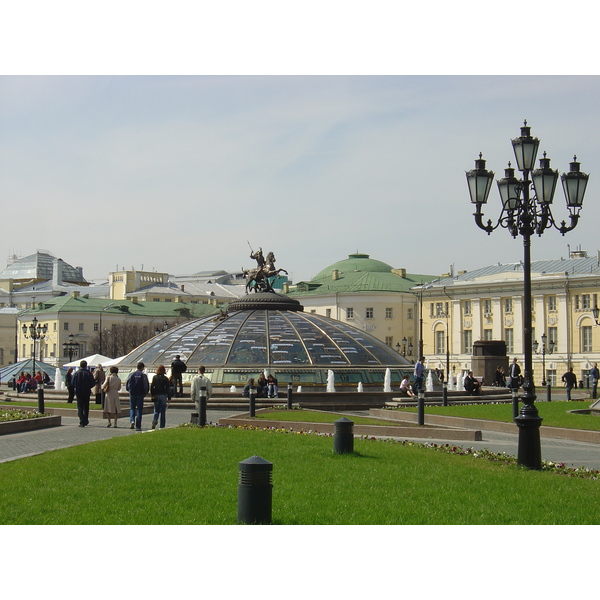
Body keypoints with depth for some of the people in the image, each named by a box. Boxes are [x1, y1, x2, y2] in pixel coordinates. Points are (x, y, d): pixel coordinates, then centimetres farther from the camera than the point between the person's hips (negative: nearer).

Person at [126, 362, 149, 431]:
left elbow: (127, 384, 0)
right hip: (140, 394, -1)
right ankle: (138, 426, 2)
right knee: (139, 410, 4)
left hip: (132, 394, 1)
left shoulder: (131, 374, 1)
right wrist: (145, 393, 6)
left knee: (132, 408, 15)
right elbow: (146, 385, -8)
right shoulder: (143, 375, -5)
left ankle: (132, 421, -10)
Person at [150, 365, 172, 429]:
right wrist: (169, 398, 3)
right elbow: (168, 389, -3)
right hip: (163, 396, -1)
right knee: (163, 411, 5)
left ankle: (155, 420, -16)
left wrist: (152, 395, 8)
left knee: (156, 410, 12)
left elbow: (151, 387, -1)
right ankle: (162, 426, 5)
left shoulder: (154, 377, -1)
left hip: (156, 396, 1)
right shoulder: (165, 378, -5)